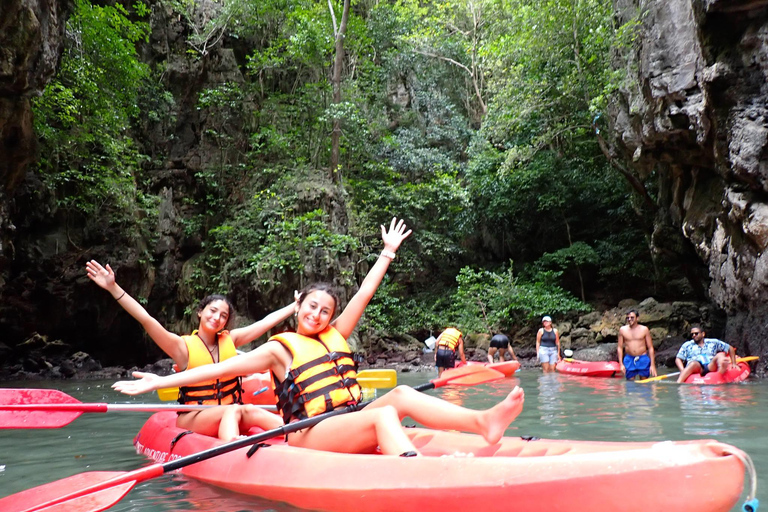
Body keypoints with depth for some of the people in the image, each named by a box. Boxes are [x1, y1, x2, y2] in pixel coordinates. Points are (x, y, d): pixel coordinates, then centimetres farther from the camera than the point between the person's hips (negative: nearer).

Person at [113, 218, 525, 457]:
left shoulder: (335, 336, 16)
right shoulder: (280, 348, 1)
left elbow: (364, 294, 18)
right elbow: (222, 367, -5)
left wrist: (389, 251, 21)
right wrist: (161, 381, -12)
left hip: (349, 427, 6)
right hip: (309, 437, -6)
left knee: (401, 394, -17)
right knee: (384, 415, -29)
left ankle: (483, 422, -33)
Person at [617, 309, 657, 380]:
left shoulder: (644, 329, 1)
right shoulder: (623, 330, 4)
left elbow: (650, 348, 1)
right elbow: (620, 347, 6)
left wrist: (652, 365, -4)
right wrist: (621, 364, -1)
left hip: (643, 359, -1)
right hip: (629, 360, 1)